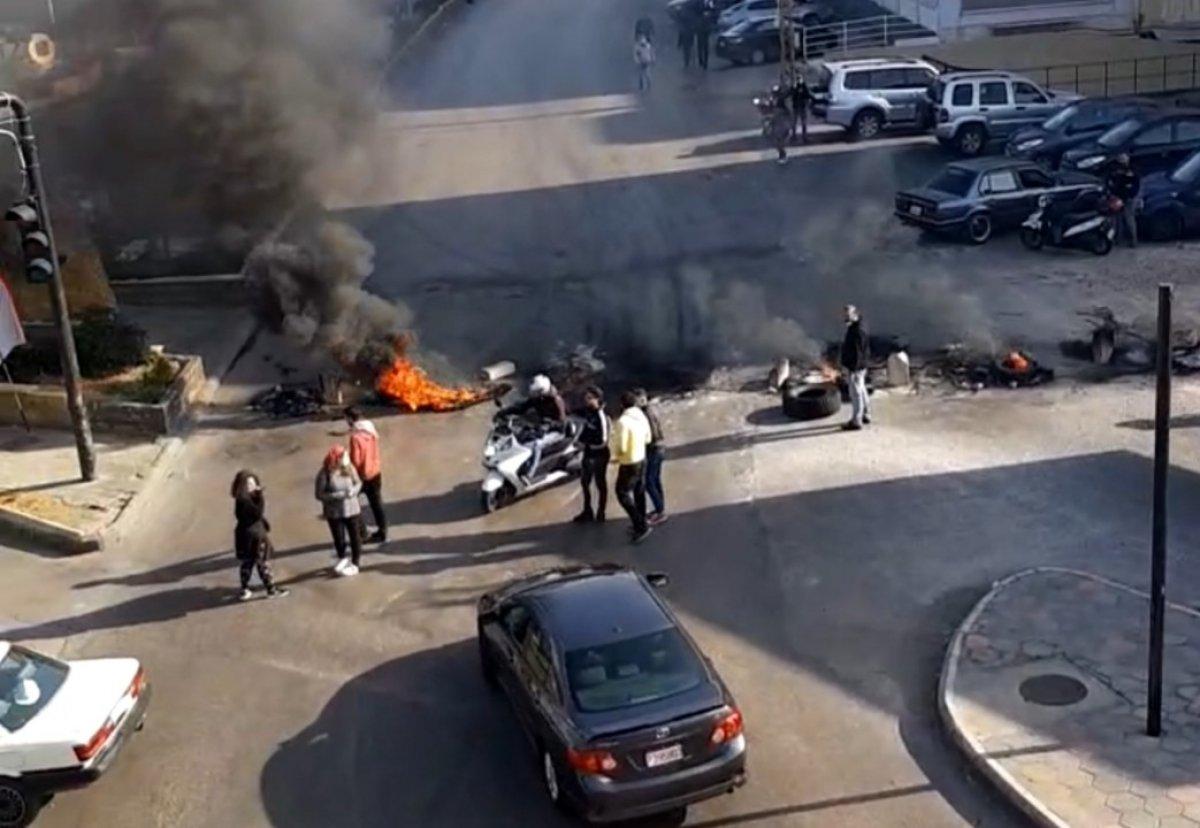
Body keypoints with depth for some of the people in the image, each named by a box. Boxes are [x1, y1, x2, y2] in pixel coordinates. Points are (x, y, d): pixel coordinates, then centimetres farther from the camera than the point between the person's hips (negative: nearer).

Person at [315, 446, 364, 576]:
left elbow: (358, 483, 3)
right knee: (339, 539, 11)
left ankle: (354, 564, 30)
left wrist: (353, 491, -19)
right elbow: (320, 495, -17)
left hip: (351, 509, 2)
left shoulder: (349, 468, -11)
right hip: (334, 512, -2)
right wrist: (339, 495, -26)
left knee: (354, 536, 10)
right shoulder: (324, 474, -20)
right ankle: (342, 559, 41)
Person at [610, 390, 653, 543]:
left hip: (629, 463, -8)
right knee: (639, 493, 19)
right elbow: (647, 439, 10)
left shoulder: (623, 421, -25)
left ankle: (641, 525, -2)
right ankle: (640, 525, 30)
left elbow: (621, 447, -23)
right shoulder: (642, 417, -1)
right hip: (642, 459, 8)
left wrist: (616, 456, -3)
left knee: (623, 494, 3)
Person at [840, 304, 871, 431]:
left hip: (855, 368, -10)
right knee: (862, 391, 20)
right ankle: (865, 416, 32)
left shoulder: (856, 331, -26)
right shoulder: (859, 326, 5)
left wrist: (851, 371, -24)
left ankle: (856, 421, 8)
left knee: (856, 394, -1)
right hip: (860, 366, 10)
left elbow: (856, 353, -26)